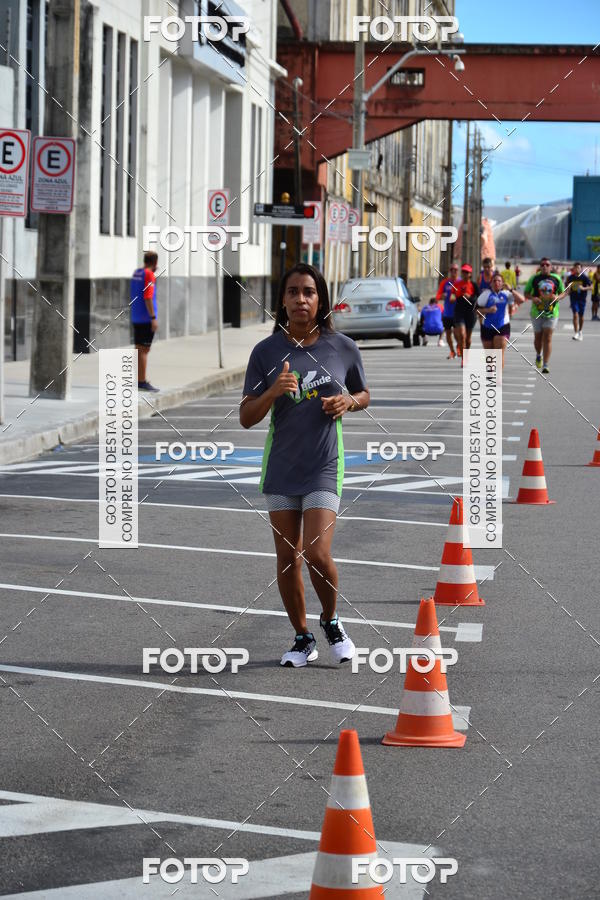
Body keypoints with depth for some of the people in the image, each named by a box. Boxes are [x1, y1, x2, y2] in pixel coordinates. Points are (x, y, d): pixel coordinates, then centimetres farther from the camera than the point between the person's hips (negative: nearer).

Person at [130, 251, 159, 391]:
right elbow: (148, 297, -20)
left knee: (139, 349, 11)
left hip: (136, 318, 8)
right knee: (144, 350, -7)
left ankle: (140, 380, 15)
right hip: (146, 318, -8)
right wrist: (153, 317, -19)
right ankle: (142, 382, -7)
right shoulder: (149, 275, -12)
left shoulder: (136, 273, 13)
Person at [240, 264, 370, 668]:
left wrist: (348, 402, -8)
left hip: (325, 467, -2)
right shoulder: (266, 351, -2)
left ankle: (331, 622, 15)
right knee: (287, 557, 7)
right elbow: (246, 417, -2)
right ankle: (302, 638, 23)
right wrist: (273, 391, -20)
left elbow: (364, 394, 15)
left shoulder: (343, 347, -2)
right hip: (280, 467, 2)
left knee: (318, 554, -13)